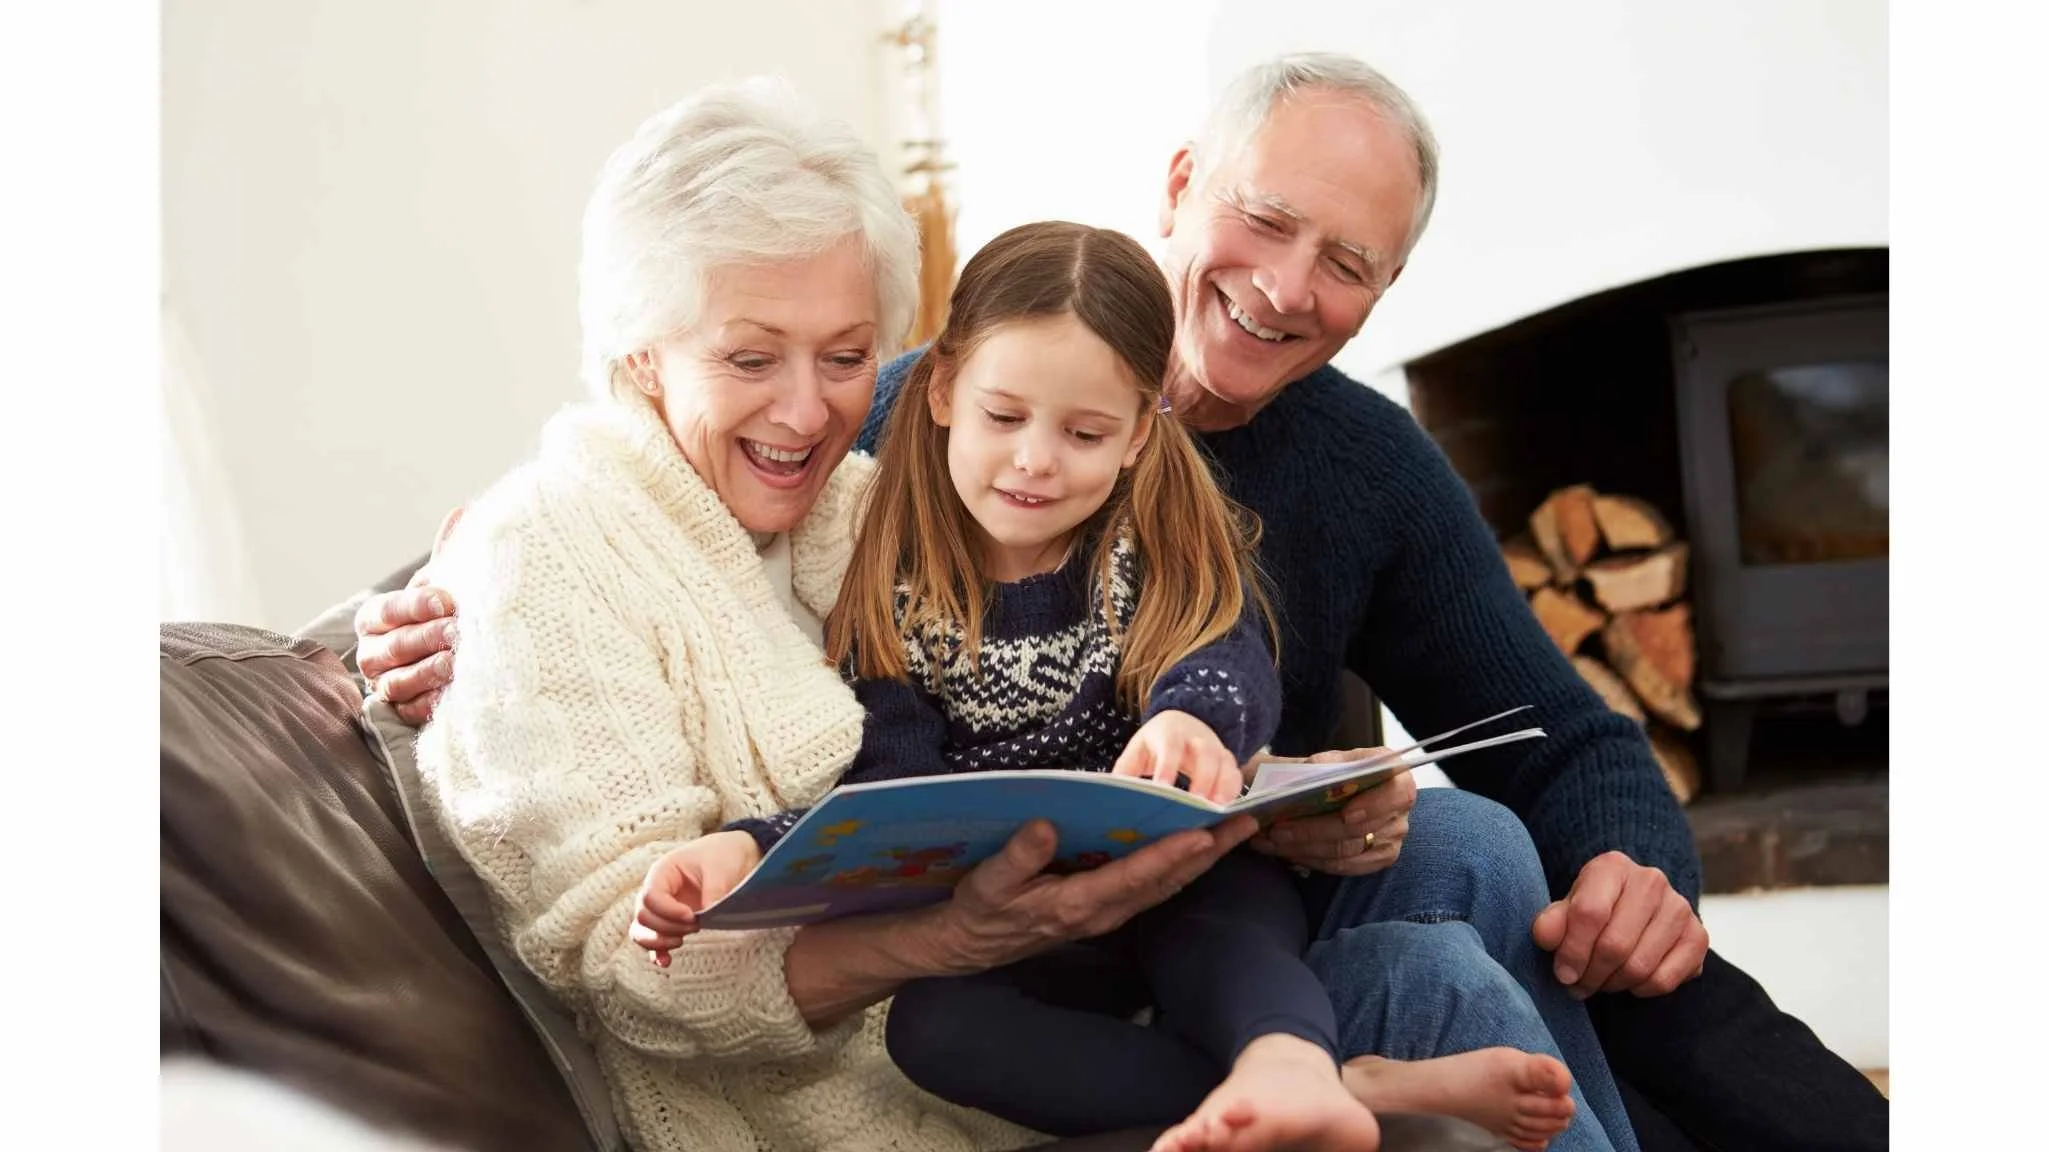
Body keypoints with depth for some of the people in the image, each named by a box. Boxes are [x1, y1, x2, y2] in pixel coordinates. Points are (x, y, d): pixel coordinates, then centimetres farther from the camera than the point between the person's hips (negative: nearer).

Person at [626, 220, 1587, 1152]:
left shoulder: (1176, 548, 0)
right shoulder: (889, 591, 1)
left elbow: (1230, 663, -20)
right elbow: (883, 799, -5)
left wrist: (1192, 719, -45)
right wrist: (746, 849, -26)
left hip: (1191, 899, 0)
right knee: (923, 1022, -31)